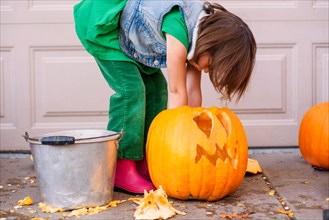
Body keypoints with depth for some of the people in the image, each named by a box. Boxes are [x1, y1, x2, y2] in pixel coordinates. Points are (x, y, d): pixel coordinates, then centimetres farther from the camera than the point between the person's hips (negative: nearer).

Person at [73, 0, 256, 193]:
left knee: (156, 89, 2)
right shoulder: (179, 28, -34)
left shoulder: (203, 27, -7)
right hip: (97, 22, -9)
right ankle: (121, 168, -12)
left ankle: (143, 162, 7)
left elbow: (192, 90, -3)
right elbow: (177, 91, -27)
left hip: (121, 30, 9)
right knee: (131, 88, -18)